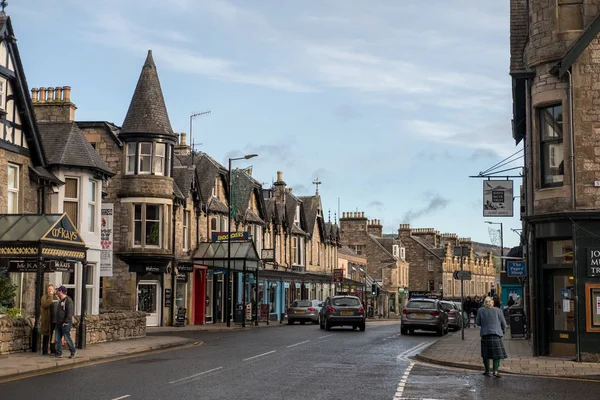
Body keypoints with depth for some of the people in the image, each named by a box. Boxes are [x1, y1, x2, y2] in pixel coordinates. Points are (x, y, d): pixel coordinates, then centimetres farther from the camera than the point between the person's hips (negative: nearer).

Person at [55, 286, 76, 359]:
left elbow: (70, 312, -19)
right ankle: (59, 354, 9)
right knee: (58, 339, 5)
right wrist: (57, 321, 18)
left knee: (67, 338, -6)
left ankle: (73, 351, 9)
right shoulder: (61, 301, 18)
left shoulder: (68, 300, -12)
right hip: (59, 324, 9)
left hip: (66, 324, -9)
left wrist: (66, 322, -21)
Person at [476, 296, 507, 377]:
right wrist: (503, 331, 20)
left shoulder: (481, 310, 2)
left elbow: (478, 323, 6)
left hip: (485, 334, 1)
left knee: (486, 353, 12)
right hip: (496, 334, -1)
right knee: (497, 353, 2)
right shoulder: (498, 310, 0)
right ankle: (495, 371, -9)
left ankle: (487, 371, 15)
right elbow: (503, 323, 4)